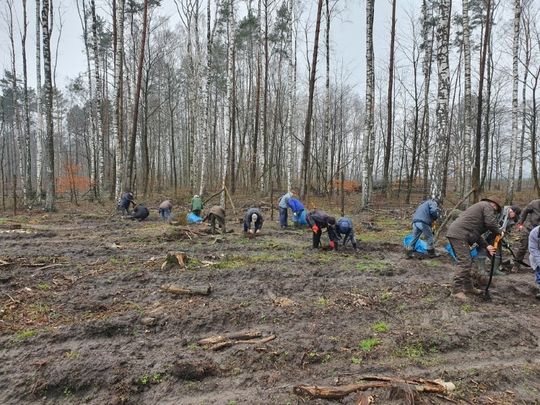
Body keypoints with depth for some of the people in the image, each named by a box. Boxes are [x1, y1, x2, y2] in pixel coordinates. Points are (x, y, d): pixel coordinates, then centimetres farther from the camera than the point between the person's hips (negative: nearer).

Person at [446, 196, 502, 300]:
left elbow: (476, 233, 27)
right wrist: (499, 233, 10)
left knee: (467, 262, 18)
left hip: (455, 233, 11)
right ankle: (458, 291, -10)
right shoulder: (487, 205, 6)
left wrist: (486, 246, 17)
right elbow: (491, 223, -10)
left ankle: (468, 287, 27)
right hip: (459, 235, -11)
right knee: (464, 263, -12)